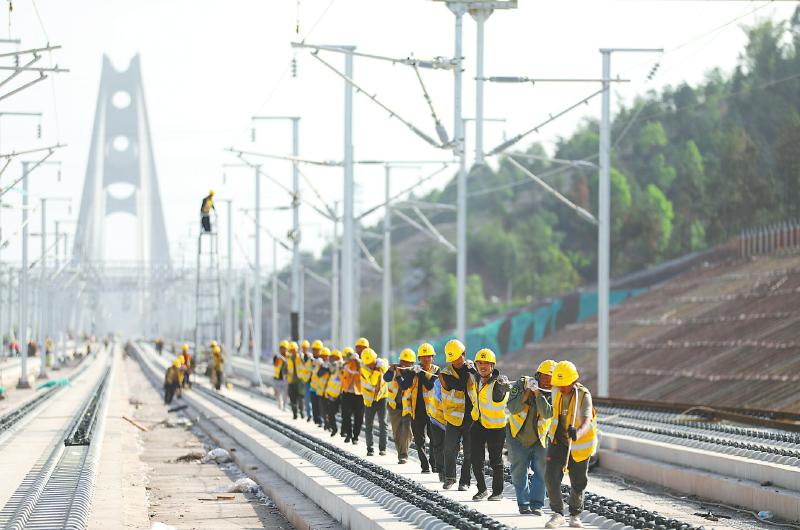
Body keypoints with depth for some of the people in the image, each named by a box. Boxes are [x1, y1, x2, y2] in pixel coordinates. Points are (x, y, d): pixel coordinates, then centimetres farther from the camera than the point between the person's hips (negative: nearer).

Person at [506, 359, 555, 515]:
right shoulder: (521, 384, -15)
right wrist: (527, 391, -33)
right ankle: (523, 503, 12)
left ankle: (536, 504, -1)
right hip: (518, 435, -1)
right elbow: (513, 408, -24)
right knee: (520, 471, 3)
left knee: (541, 470, -4)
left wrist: (538, 393, -36)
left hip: (540, 438, 1)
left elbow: (547, 413, -29)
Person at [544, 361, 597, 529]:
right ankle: (558, 514, -4)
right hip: (558, 441, 3)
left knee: (578, 483, 9)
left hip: (578, 444, -3)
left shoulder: (584, 395, -25)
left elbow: (586, 422, -40)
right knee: (551, 476, -13)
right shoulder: (556, 391, -9)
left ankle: (575, 515, 31)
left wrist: (577, 432, -61)